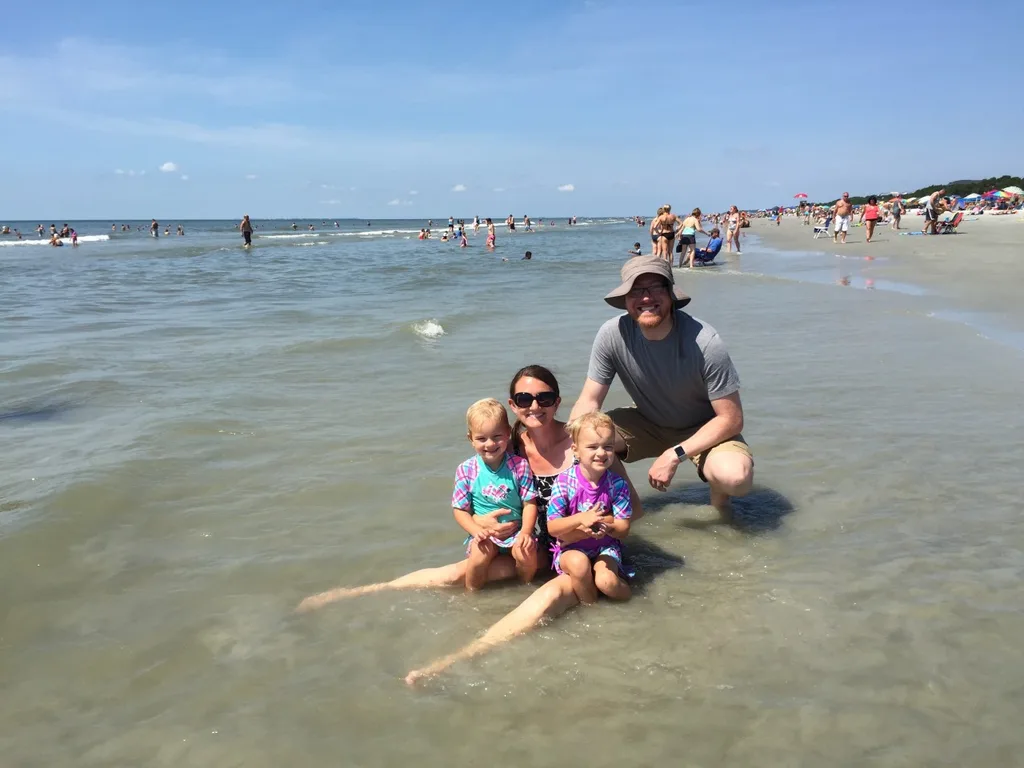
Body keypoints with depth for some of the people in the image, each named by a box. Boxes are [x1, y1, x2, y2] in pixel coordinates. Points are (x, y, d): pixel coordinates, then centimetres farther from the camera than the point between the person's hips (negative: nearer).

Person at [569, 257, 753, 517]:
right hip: (648, 424, 3)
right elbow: (589, 400, -14)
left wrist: (675, 455, -30)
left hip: (706, 429, -3)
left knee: (736, 476, -34)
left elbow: (731, 419, -22)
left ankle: (719, 497, 6)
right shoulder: (612, 335, -20)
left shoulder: (705, 342, -28)